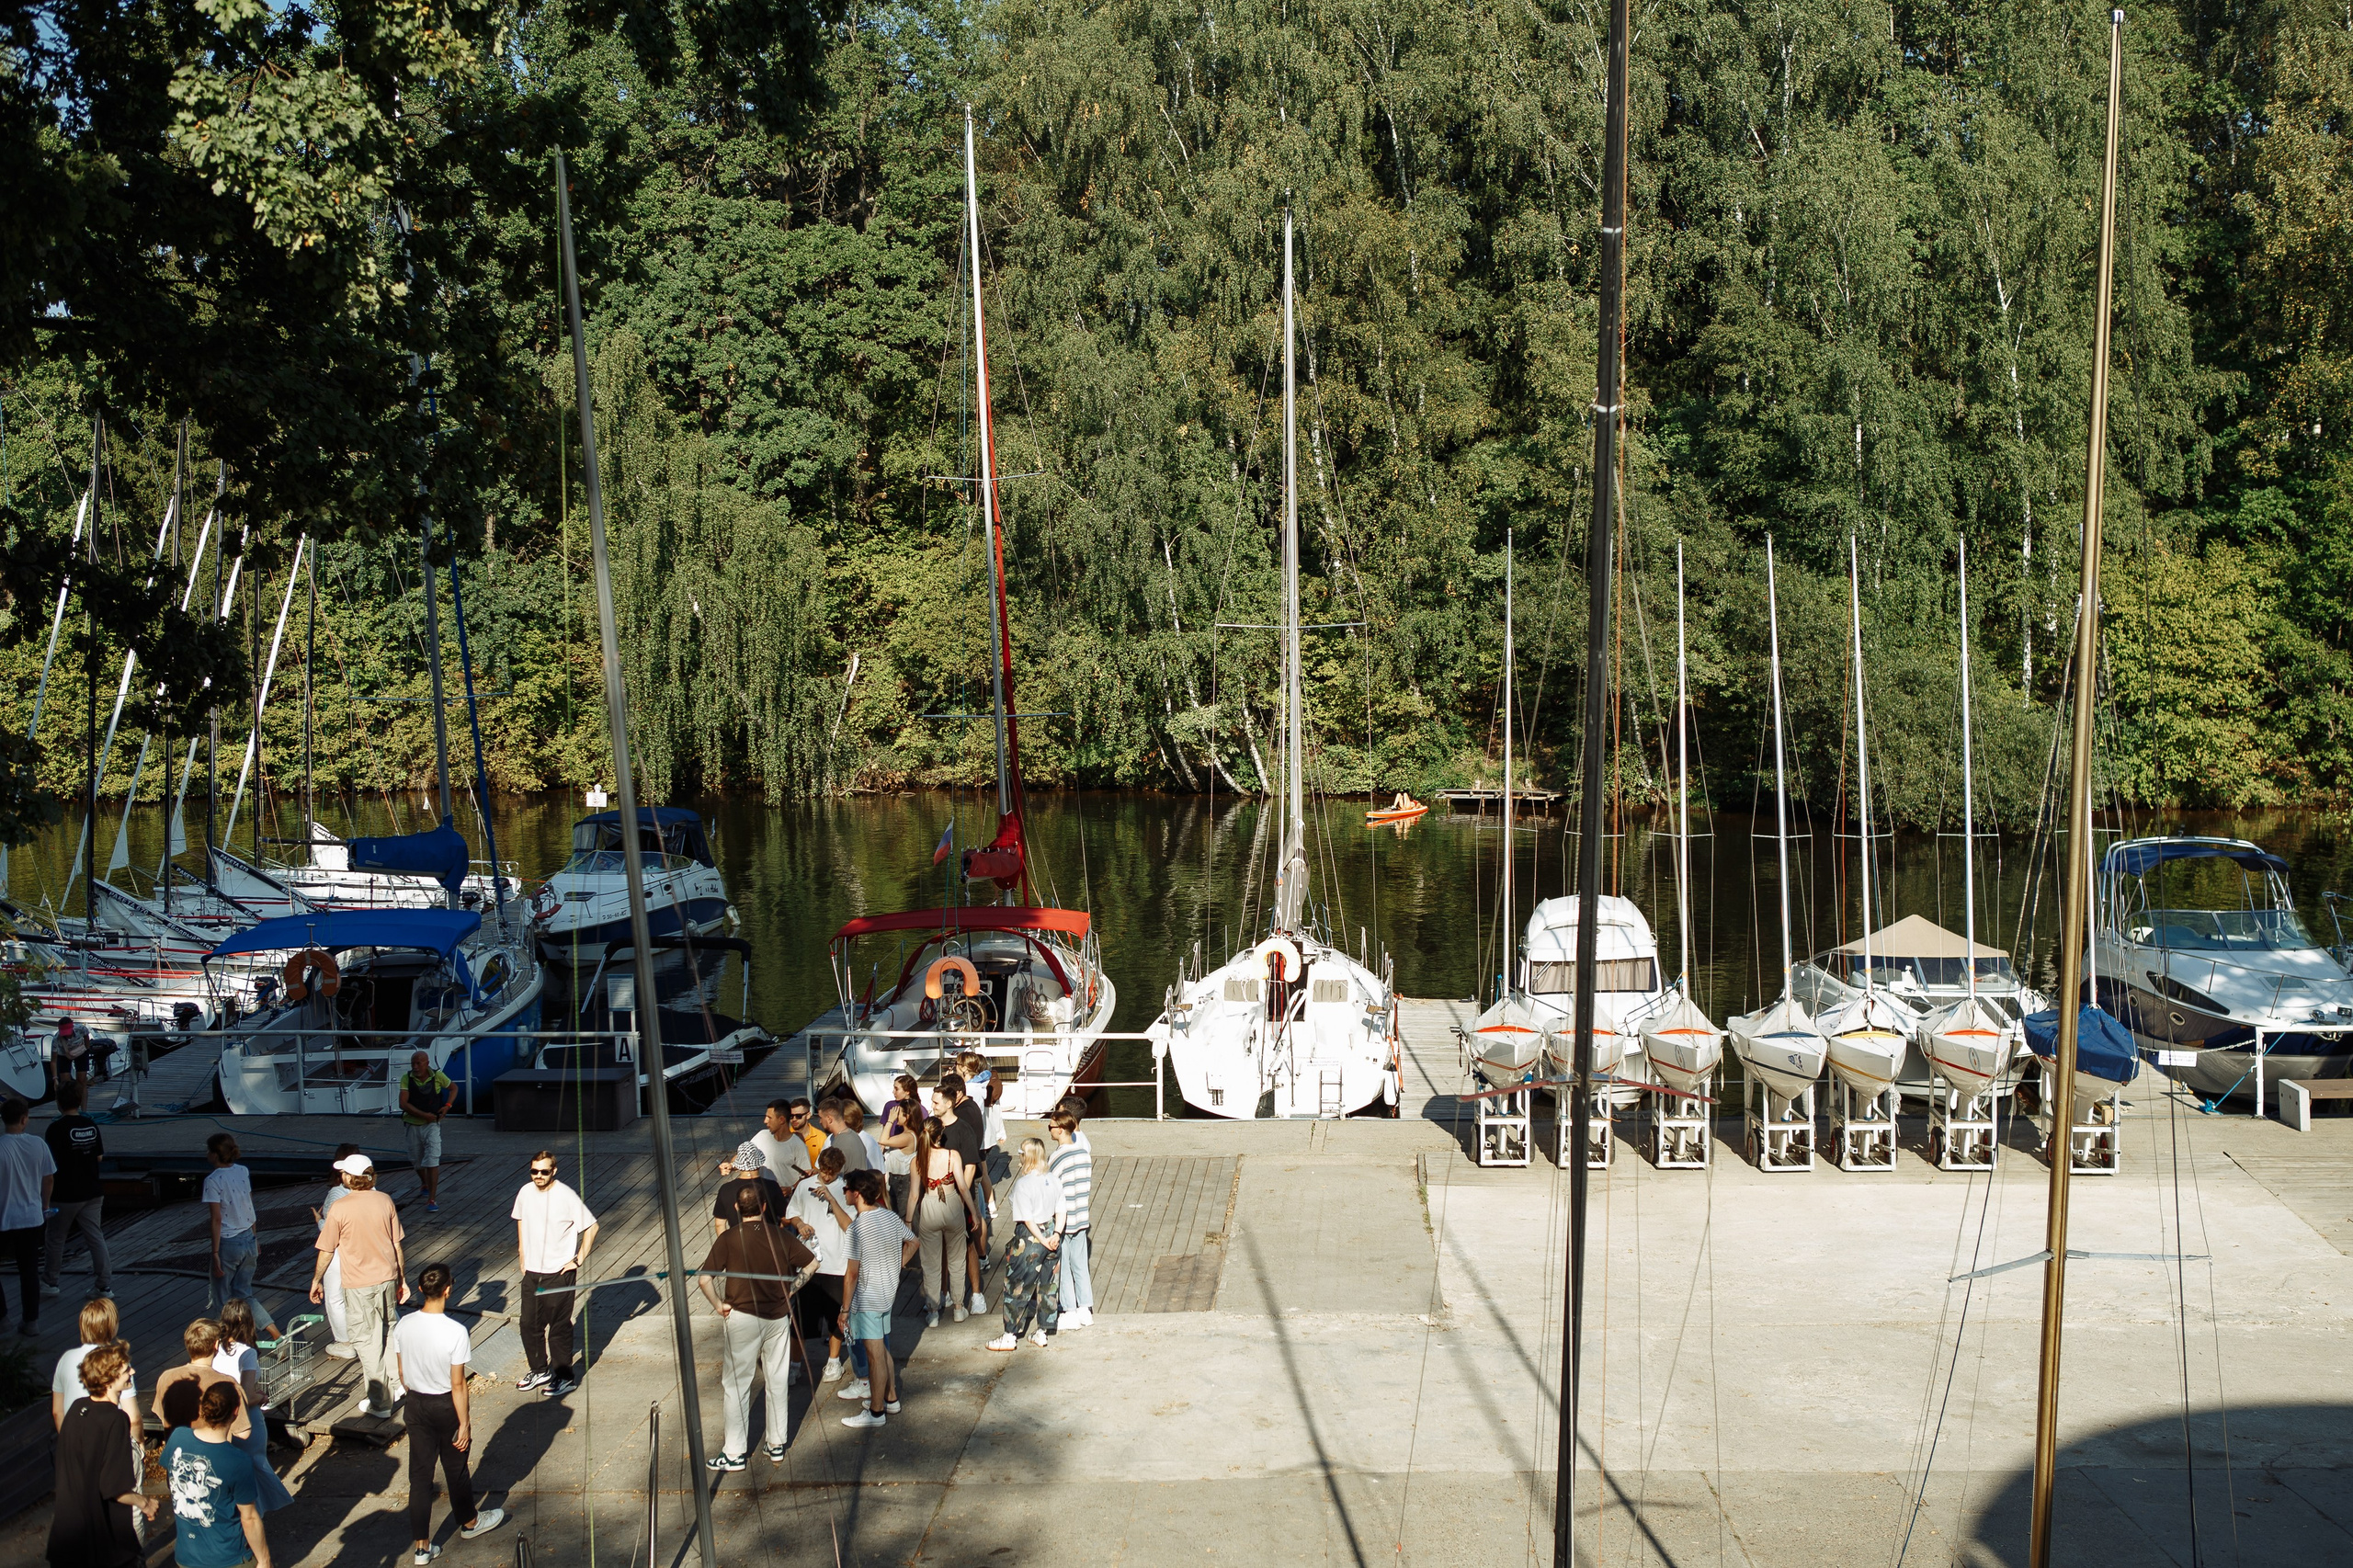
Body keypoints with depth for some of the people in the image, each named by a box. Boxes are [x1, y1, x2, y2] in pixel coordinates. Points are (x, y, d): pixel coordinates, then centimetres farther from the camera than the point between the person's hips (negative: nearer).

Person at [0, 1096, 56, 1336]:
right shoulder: (38, 1145, -5)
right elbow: (49, 1179, 5)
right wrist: (45, 1206, 19)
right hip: (32, 1217, 4)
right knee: (30, 1270, 11)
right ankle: (31, 1321, 15)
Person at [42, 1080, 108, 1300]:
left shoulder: (56, 1129, -15)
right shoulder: (91, 1125, 0)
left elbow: (51, 1163, -16)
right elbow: (99, 1156, 7)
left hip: (65, 1195, -4)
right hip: (91, 1193, 4)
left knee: (56, 1238, 13)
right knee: (96, 1237, 5)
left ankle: (50, 1282, 26)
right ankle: (106, 1285, 3)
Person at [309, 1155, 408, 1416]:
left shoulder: (340, 1208, -15)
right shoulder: (384, 1201, -2)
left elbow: (326, 1251, -6)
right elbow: (397, 1245, 4)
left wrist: (316, 1280, 9)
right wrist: (402, 1279, 14)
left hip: (359, 1284, -4)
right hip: (387, 1277, 4)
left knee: (367, 1341, 5)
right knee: (389, 1332, 22)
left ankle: (379, 1402, 11)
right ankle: (395, 1385, 30)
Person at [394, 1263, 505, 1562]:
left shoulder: (404, 1326, -12)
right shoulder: (456, 1332, -26)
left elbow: (401, 1373, 2)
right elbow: (458, 1385, -19)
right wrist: (465, 1424, -10)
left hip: (416, 1404, 3)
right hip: (446, 1406, -3)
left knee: (420, 1473, 12)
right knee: (455, 1469, 18)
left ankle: (422, 1546, 18)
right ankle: (469, 1522, 42)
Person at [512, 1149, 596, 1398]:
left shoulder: (566, 1196, -17)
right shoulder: (526, 1193, -1)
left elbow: (591, 1227, -12)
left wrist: (578, 1259, -12)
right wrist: (522, 1254, 14)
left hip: (559, 1273, -5)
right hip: (531, 1272, 5)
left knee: (559, 1327, 3)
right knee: (529, 1324, 12)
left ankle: (564, 1377, 17)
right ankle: (540, 1371, 31)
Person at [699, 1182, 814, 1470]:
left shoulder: (728, 1239, -12)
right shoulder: (781, 1236, -3)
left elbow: (704, 1278, -18)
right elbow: (812, 1263, 2)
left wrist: (718, 1305, -5)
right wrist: (791, 1291, 9)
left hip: (743, 1317, -3)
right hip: (779, 1316, 3)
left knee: (736, 1385, 6)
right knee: (778, 1382, 14)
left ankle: (735, 1453, 10)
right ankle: (777, 1445, 22)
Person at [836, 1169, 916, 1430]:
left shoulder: (857, 1228, -22)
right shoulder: (892, 1217, 1)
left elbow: (852, 1274, -19)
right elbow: (912, 1241, 18)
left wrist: (845, 1309, -12)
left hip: (867, 1299, -8)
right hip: (888, 1294, 8)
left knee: (875, 1356, 1)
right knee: (882, 1351, 22)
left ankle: (876, 1412, 11)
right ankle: (891, 1399, 32)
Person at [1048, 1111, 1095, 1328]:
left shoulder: (1056, 1159, -19)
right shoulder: (1084, 1153, 1)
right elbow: (1089, 1186, 8)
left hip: (1062, 1221, -7)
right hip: (1081, 1219, 7)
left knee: (1062, 1269, 5)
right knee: (1080, 1265, 14)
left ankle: (1070, 1312, 10)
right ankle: (1085, 1309, 19)